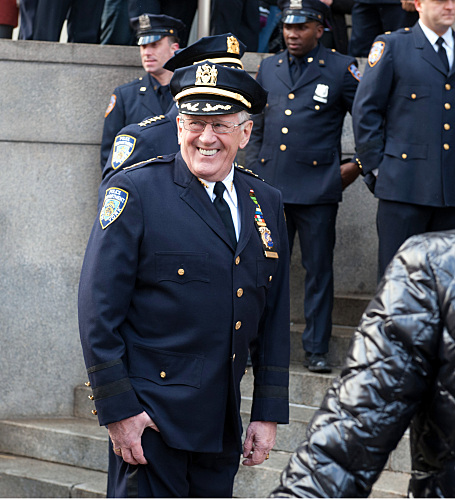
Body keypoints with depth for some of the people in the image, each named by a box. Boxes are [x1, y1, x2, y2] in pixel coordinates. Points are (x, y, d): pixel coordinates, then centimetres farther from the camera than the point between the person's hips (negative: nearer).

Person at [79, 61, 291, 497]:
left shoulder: (267, 204, 8)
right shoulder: (135, 192, -8)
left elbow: (274, 317, 12)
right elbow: (99, 308, -10)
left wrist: (268, 412, 9)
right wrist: (117, 408, -13)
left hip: (223, 425, 5)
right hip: (148, 418, -5)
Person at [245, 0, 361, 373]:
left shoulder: (340, 69, 1)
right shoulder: (269, 67, 14)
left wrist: (358, 165, 2)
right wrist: (253, 170, 16)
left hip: (317, 188, -3)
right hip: (269, 187, 4)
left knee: (319, 270, 3)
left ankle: (317, 349, 11)